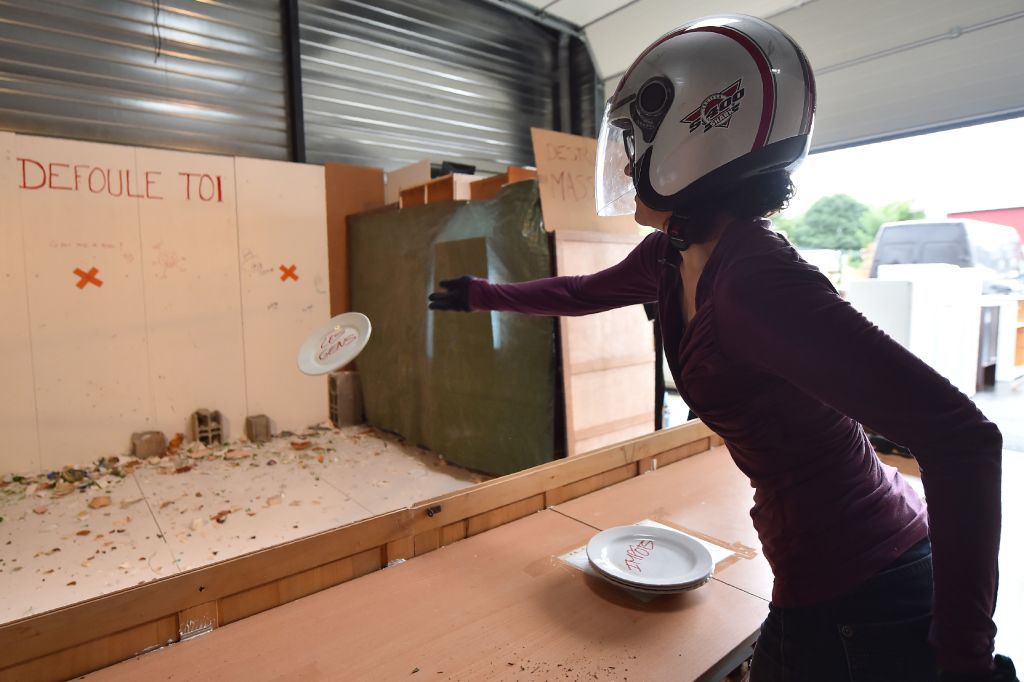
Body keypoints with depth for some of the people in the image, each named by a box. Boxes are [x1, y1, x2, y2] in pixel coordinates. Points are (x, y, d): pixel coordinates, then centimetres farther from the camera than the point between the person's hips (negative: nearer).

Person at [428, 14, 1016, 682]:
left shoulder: (756, 281, -29)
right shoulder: (670, 257, -3)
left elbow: (960, 435, -29)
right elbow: (587, 291, 16)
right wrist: (483, 294, 27)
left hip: (855, 604, -7)